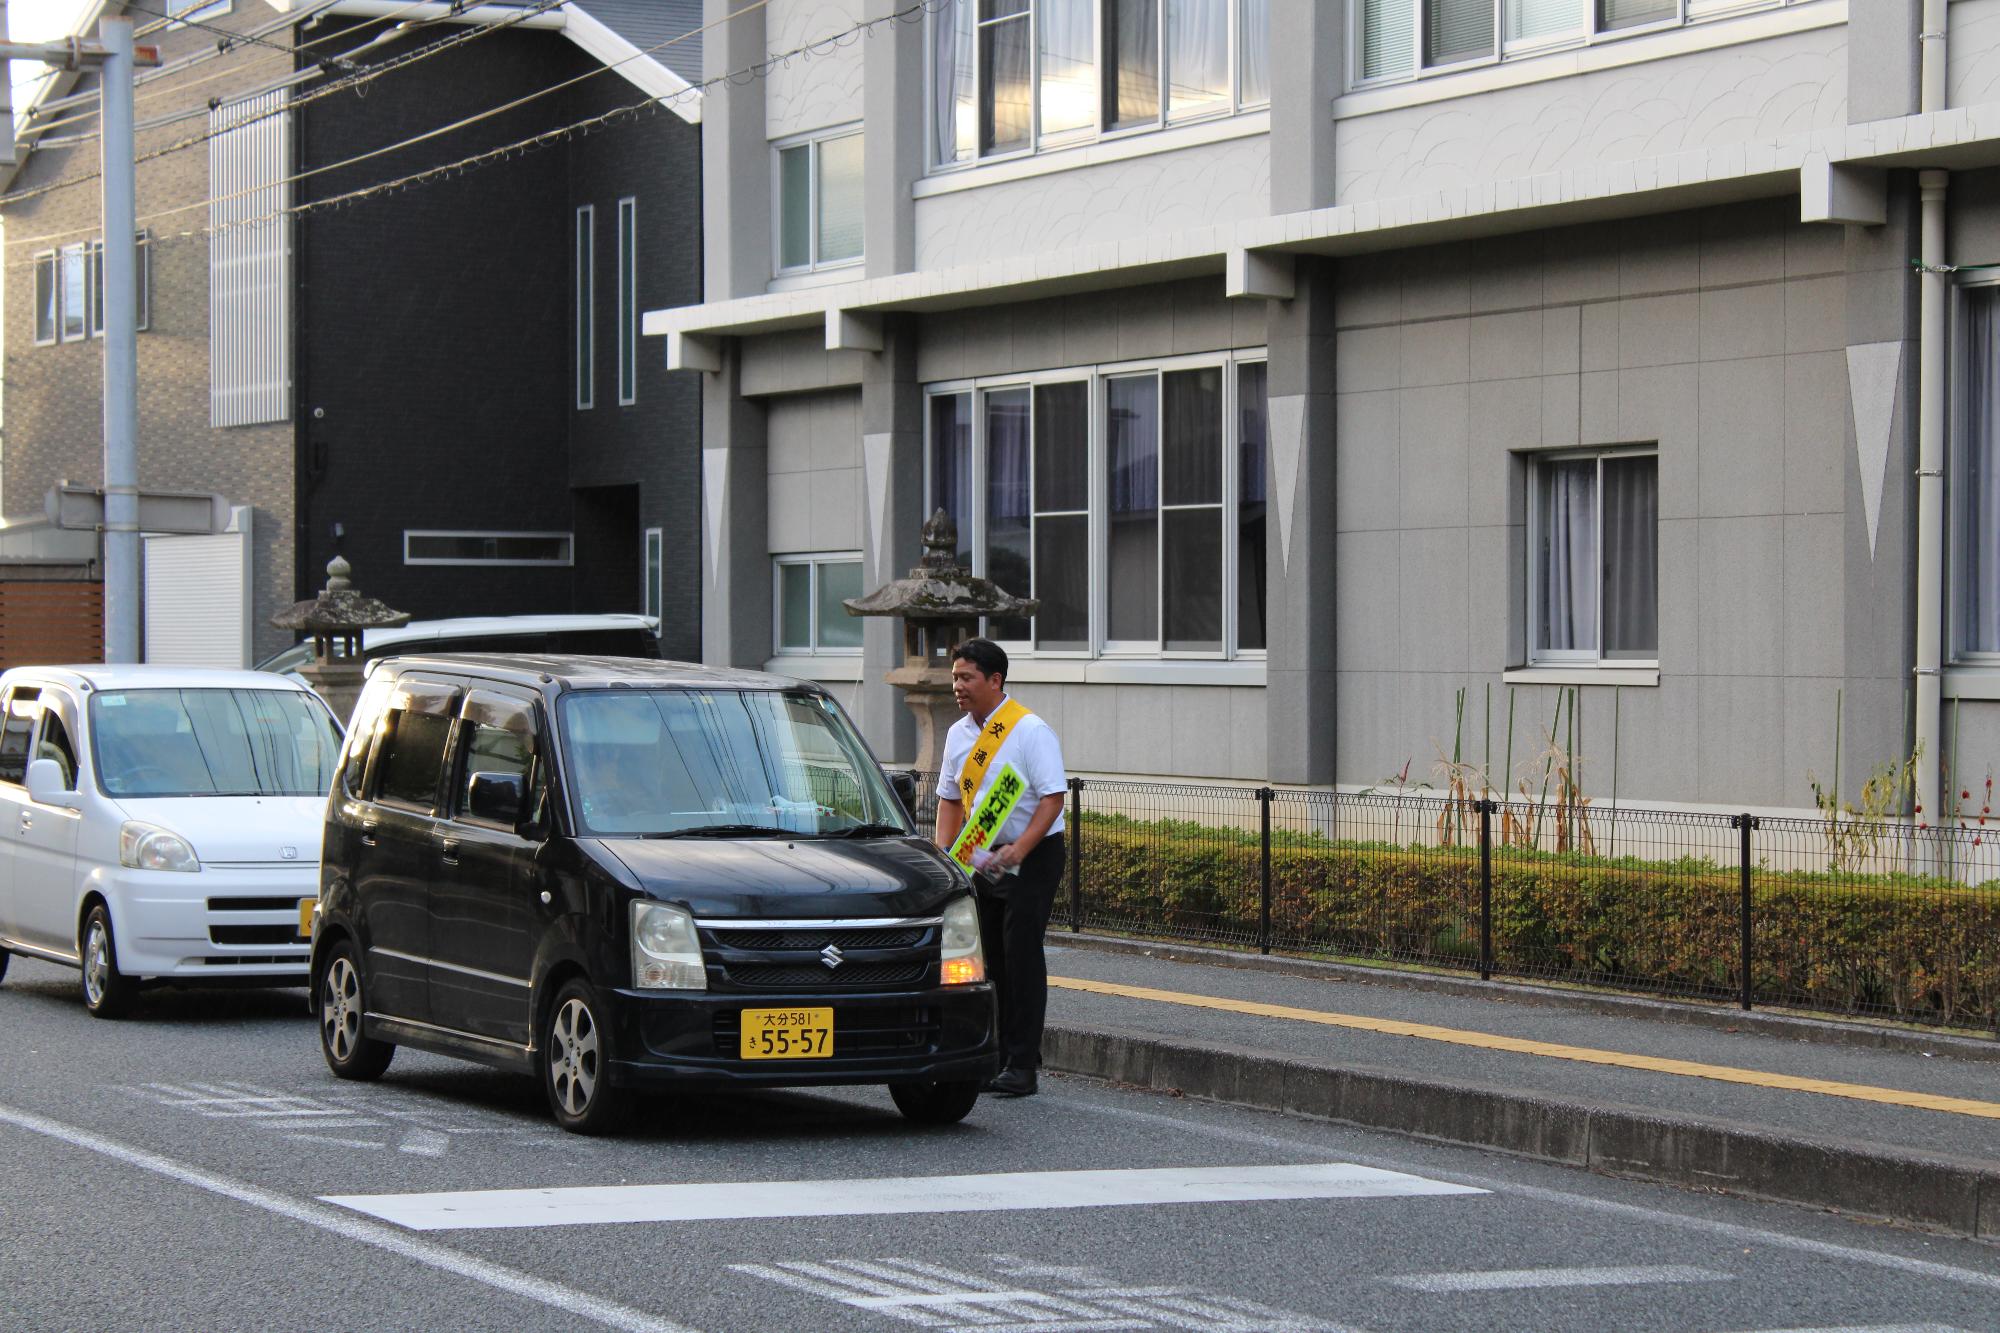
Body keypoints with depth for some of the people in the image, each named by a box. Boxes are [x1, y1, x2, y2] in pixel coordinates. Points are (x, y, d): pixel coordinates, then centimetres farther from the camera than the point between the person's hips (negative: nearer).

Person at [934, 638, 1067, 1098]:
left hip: (1032, 858, -7)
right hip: (984, 860, 7)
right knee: (992, 959, 9)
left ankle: (1021, 1066, -7)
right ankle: (997, 1055, 17)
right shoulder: (958, 735, 8)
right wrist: (943, 853, 3)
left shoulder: (1031, 731, -14)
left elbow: (1053, 797, -18)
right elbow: (950, 797, 17)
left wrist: (1019, 850, -28)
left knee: (1021, 957, -9)